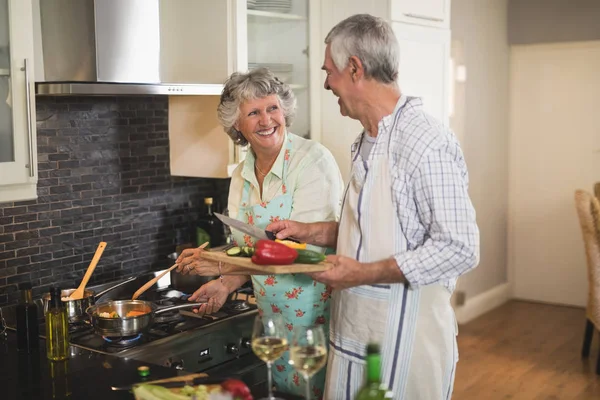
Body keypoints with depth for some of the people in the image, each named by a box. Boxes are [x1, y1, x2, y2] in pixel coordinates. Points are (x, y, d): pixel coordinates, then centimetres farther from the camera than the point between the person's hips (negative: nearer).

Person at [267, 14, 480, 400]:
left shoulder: (426, 142, -19)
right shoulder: (368, 142, 10)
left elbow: (458, 248, -23)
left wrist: (363, 273, -22)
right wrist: (310, 231, 9)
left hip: (402, 340, -8)